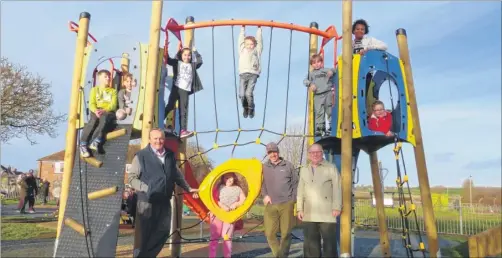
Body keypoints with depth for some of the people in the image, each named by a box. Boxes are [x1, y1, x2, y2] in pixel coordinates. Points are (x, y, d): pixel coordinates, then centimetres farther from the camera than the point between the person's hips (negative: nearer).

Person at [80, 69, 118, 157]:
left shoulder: (113, 91, 19)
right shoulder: (94, 89, 19)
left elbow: (113, 105, 4)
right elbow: (91, 104, 6)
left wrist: (104, 110, -16)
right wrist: (96, 110, -17)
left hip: (108, 112, -1)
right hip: (96, 111, 1)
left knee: (104, 118, -38)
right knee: (93, 120, -34)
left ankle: (96, 142, -49)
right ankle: (83, 145, -38)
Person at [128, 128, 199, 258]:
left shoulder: (170, 156, 11)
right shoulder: (141, 155, -6)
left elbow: (177, 175, 22)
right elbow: (132, 178, -6)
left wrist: (188, 188, 23)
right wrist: (146, 188, -15)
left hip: (164, 202, 5)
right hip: (147, 201, -5)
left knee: (163, 231, 9)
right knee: (146, 233, 3)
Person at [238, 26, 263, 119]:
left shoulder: (257, 51, 18)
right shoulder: (242, 50, 22)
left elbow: (259, 41, 21)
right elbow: (241, 40, 27)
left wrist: (259, 29, 29)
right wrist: (243, 29, 35)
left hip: (253, 74, -2)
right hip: (243, 74, 2)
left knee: (249, 93, -18)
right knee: (241, 94, -10)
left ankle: (251, 108, 7)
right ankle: (245, 107, 18)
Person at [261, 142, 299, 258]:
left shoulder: (288, 165, 4)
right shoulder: (264, 167, 7)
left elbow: (296, 183, 8)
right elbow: (261, 183, 12)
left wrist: (293, 200, 2)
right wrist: (265, 195, -4)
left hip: (287, 204, -1)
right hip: (271, 205, 2)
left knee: (286, 233, 2)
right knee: (270, 233, 0)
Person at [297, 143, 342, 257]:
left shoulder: (331, 168, 4)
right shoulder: (304, 170, 17)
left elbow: (337, 189, -3)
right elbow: (300, 191, 15)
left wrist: (337, 207, -10)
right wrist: (299, 209, 9)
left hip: (327, 213, -4)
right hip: (309, 214, 4)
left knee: (329, 243, -2)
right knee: (310, 244, 8)